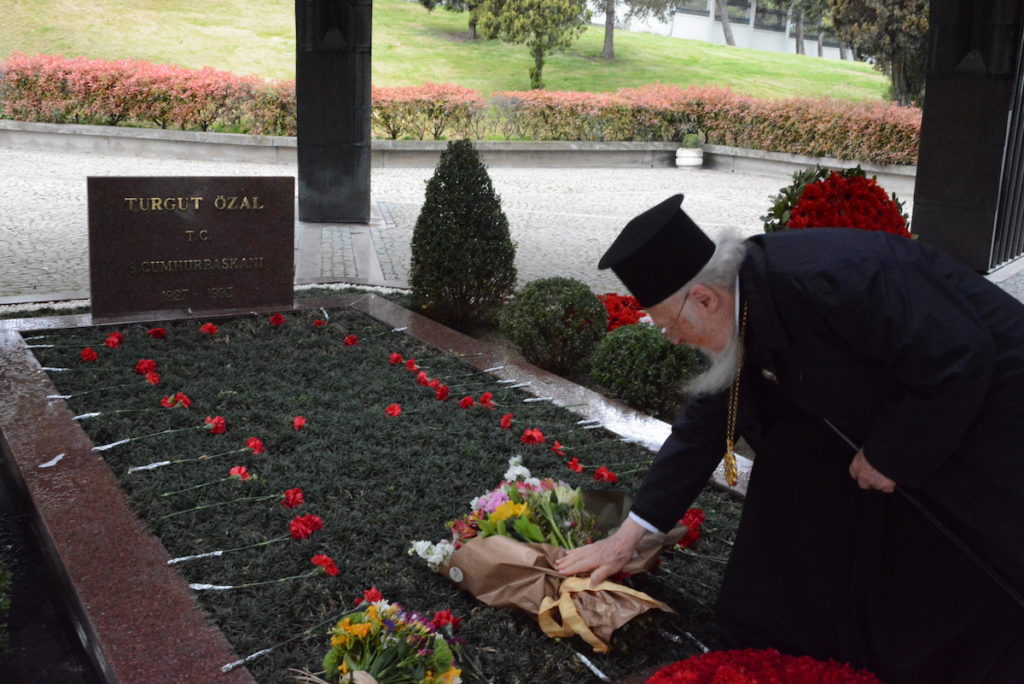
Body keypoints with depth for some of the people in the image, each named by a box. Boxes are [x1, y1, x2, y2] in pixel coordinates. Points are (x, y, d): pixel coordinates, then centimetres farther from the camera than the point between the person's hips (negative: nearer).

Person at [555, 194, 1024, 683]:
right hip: (885, 410, 8)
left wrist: (888, 455, -18)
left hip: (981, 400, -7)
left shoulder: (826, 279, -35)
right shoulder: (739, 311, -7)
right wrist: (628, 535, 4)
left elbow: (962, 364, -31)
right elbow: (705, 423, 2)